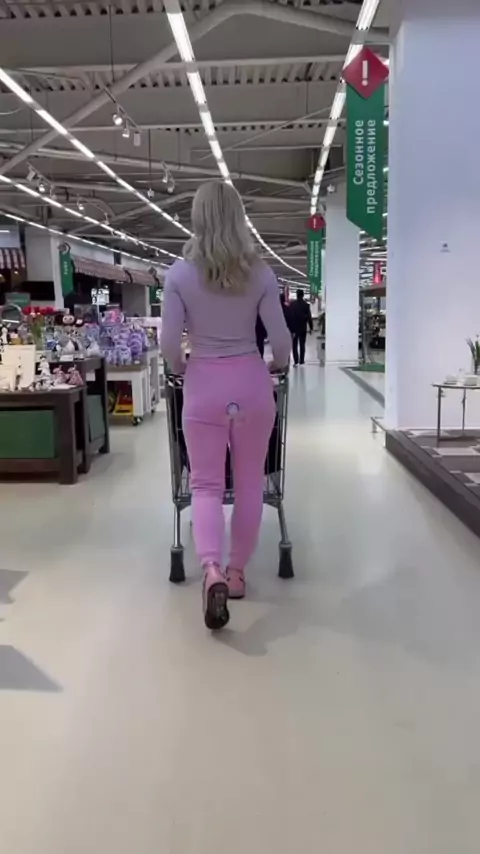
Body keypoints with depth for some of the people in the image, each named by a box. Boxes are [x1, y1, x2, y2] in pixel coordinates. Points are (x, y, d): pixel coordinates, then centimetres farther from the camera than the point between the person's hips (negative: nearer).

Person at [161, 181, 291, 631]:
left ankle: (212, 570, -14)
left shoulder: (180, 273, -5)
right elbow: (280, 338, -2)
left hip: (204, 385, -1)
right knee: (249, 482, 13)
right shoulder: (260, 273, -2)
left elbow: (168, 343, -7)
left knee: (205, 483, 6)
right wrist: (277, 366, 19)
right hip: (251, 382, 1)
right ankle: (237, 570, 24)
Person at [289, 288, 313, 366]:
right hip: (303, 328, 1)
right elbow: (309, 317, -6)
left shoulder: (292, 304, -7)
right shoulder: (306, 305, -5)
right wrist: (311, 327, 1)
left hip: (294, 327, -1)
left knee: (294, 345, 4)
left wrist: (291, 328, -3)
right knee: (302, 345, 11)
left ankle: (296, 361, -6)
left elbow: (290, 316, -8)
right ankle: (301, 360, 12)